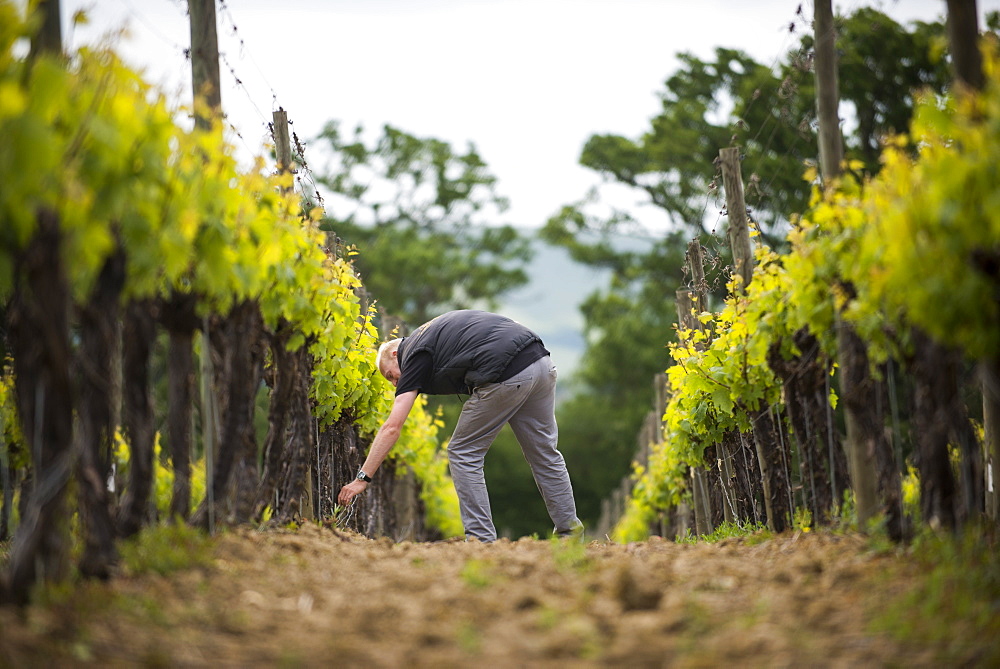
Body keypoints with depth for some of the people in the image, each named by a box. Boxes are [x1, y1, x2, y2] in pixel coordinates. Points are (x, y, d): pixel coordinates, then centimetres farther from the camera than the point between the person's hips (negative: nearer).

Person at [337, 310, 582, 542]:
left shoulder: (416, 356, 8)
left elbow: (392, 427, 1)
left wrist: (363, 478, 1)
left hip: (506, 376, -8)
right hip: (541, 362, 8)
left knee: (463, 454, 8)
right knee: (545, 453, 20)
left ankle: (482, 538, 6)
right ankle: (569, 531, 27)